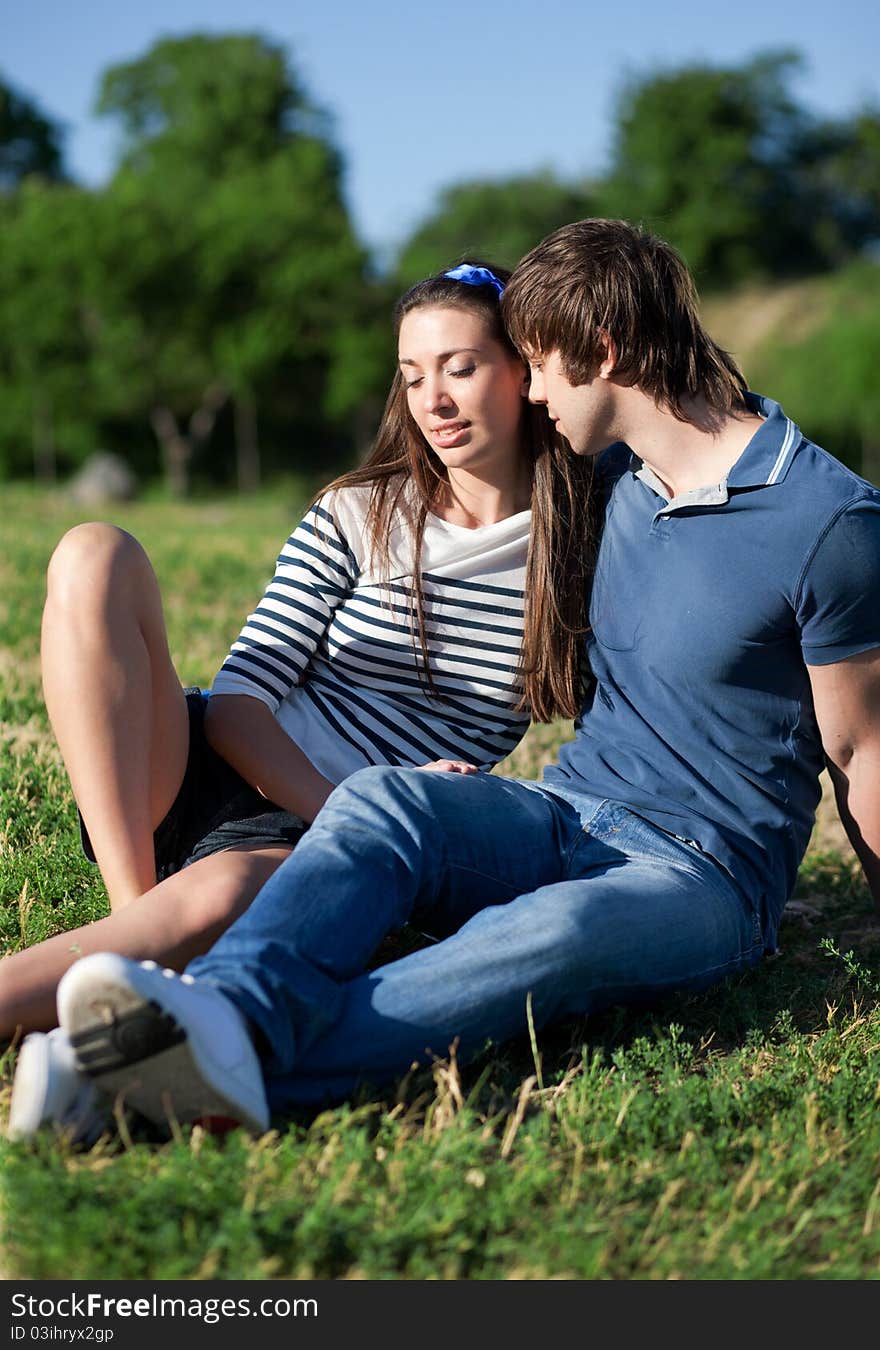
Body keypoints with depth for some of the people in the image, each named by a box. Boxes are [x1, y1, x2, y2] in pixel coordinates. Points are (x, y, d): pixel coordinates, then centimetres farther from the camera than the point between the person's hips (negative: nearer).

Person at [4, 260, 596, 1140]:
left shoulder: (583, 549, 7)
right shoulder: (358, 517, 8)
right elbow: (238, 699, 0)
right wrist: (338, 806, -17)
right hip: (221, 773, 3)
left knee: (223, 892, -40)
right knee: (95, 557, -21)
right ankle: (134, 903, -27)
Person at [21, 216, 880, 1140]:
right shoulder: (619, 472, 12)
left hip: (708, 870, -6)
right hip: (567, 819, 6)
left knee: (559, 931, -39)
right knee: (379, 799, -25)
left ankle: (244, 1065, -59)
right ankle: (232, 1013, -53)